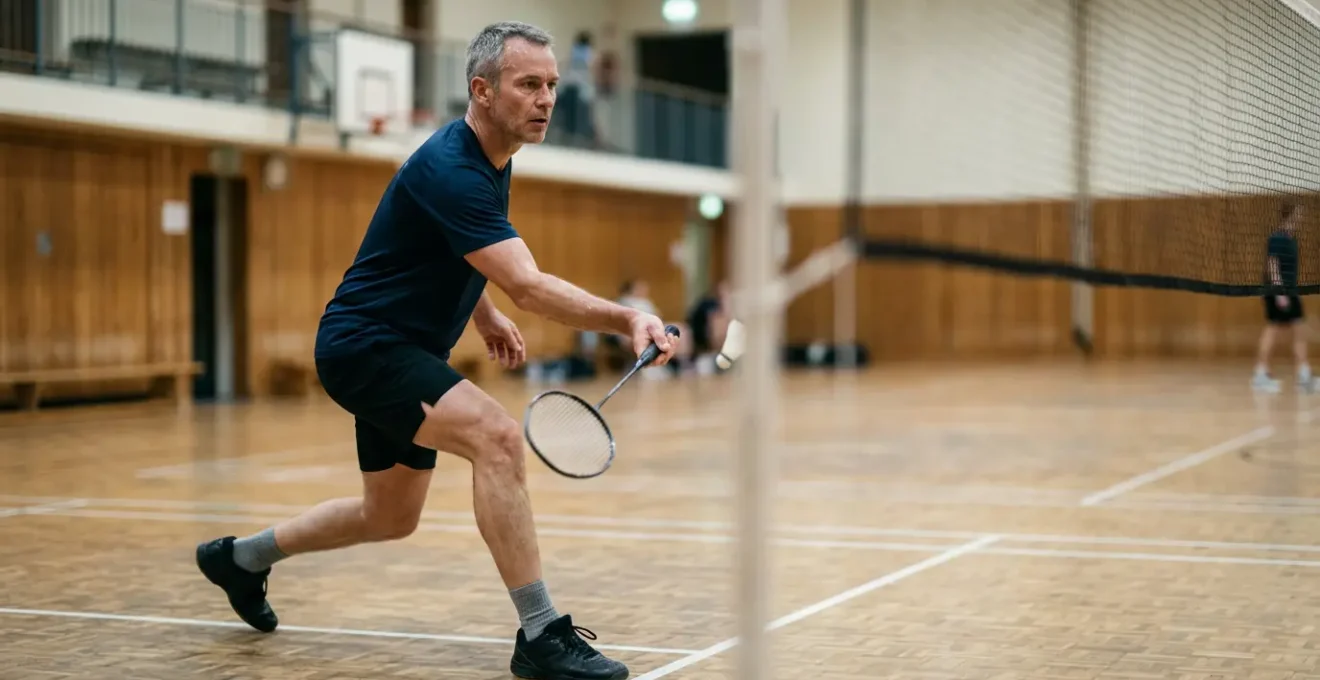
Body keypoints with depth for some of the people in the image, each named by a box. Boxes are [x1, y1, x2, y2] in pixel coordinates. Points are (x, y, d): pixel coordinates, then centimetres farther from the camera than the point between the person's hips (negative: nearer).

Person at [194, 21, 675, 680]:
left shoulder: (493, 160, 5)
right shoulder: (450, 170, -27)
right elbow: (528, 285, -36)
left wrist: (484, 316, 12)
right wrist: (626, 318, -44)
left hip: (400, 350, 10)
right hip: (363, 346, -10)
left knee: (390, 517, 21)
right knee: (497, 435, -31)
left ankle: (241, 556, 43)